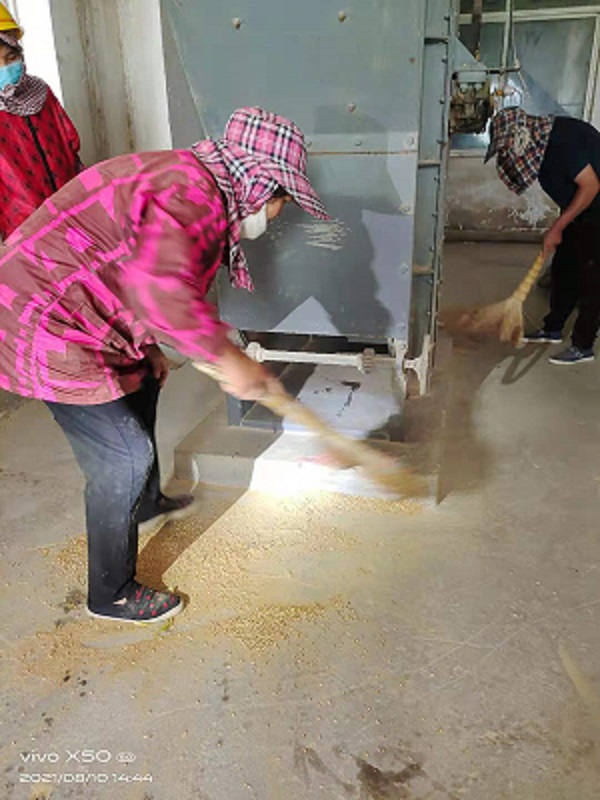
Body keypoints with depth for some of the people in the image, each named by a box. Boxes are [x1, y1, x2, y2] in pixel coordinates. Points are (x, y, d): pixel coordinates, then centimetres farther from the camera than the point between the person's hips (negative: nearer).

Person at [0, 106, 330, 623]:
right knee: (123, 457, -3)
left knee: (141, 385, 27)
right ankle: (111, 595, 18)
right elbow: (160, 286, -40)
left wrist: (146, 346, 12)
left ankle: (145, 501, 48)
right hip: (45, 332, -11)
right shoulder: (194, 192, -21)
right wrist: (228, 358, -28)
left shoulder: (186, 178, 12)